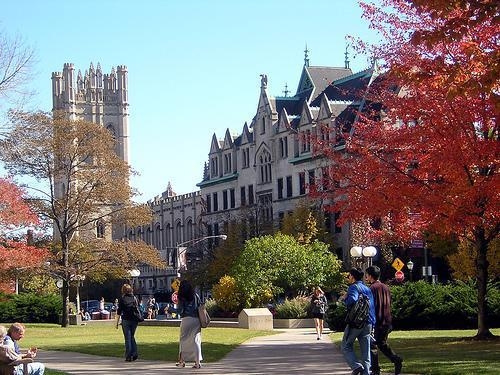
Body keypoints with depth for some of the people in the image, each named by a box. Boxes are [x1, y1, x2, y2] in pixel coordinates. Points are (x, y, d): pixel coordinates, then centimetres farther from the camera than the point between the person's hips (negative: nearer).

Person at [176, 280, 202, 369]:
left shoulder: (181, 297, -3)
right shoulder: (195, 295, 7)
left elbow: (180, 310, -8)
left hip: (186, 319, -3)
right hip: (196, 320, 3)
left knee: (183, 339, 13)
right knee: (196, 340, 2)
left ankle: (182, 361, 20)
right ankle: (198, 362, -6)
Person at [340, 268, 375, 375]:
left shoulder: (354, 287, -6)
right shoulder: (368, 289, 18)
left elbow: (351, 301, -26)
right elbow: (372, 305, 17)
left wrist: (344, 298, -5)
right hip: (368, 323, 6)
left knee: (346, 346, 6)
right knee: (366, 351, 7)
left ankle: (356, 366, -13)